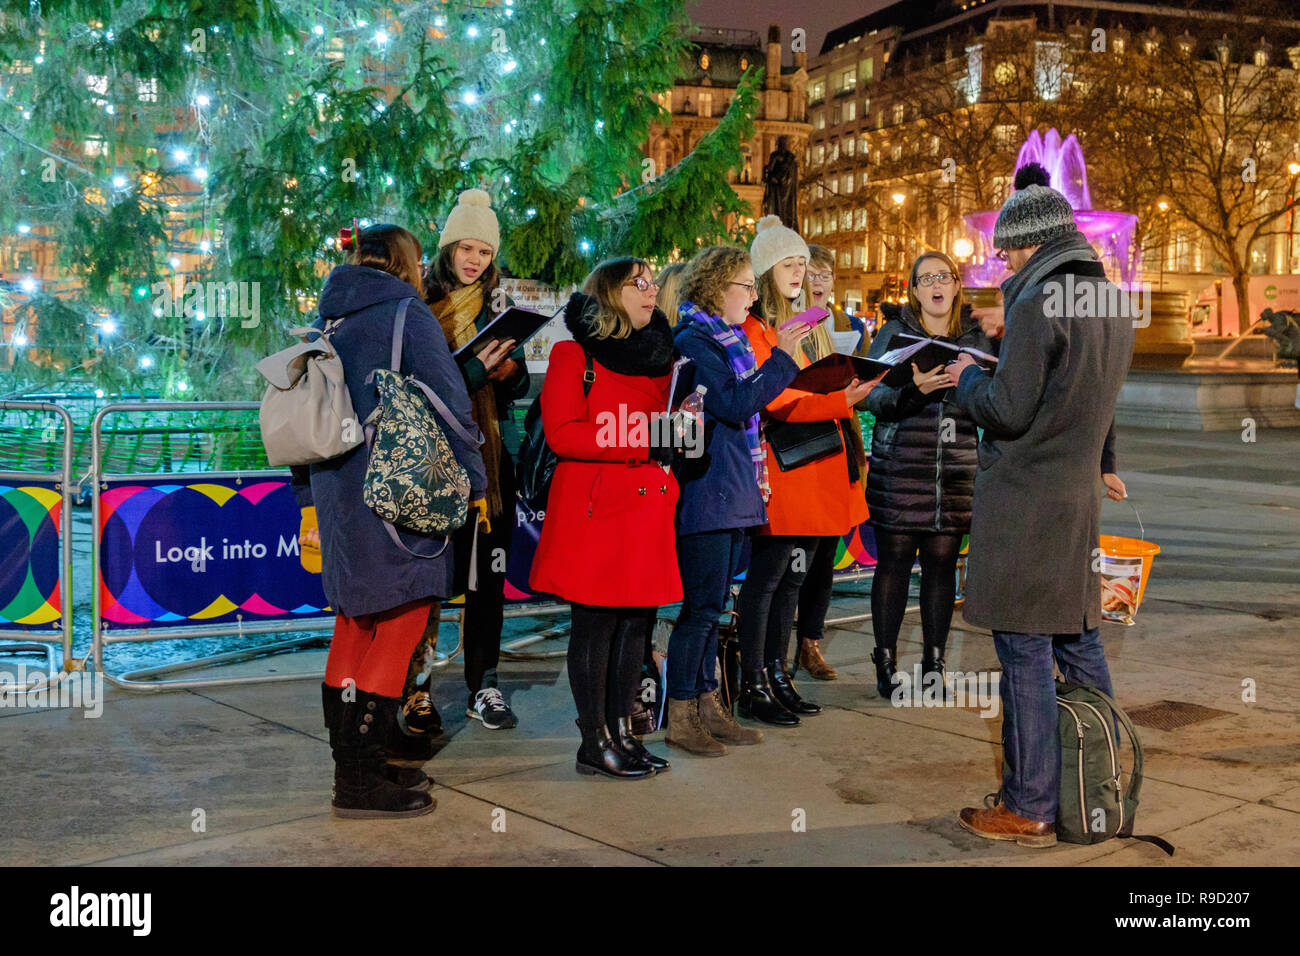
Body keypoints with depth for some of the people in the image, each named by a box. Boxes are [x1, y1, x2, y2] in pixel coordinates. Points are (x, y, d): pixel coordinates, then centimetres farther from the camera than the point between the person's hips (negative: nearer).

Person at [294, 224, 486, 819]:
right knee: (399, 623, -3)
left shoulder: (326, 322, 17)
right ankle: (361, 779, -2)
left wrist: (310, 501, 23)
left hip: (338, 494, 8)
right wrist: (475, 482, -2)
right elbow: (449, 405, -12)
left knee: (356, 623, 15)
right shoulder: (406, 314, -6)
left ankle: (350, 764, 22)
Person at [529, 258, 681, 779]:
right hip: (595, 508, -7)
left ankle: (622, 732, 17)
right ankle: (594, 741, 5)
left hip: (648, 507, 7)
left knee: (637, 620, 8)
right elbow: (562, 434, -13)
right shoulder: (573, 354, -1)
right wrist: (643, 439, -16)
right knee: (595, 623, -3)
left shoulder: (659, 358, 18)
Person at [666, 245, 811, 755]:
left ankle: (707, 704, 20)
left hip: (733, 492, 9)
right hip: (706, 492, -9)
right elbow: (734, 405, -20)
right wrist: (781, 359, -15)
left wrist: (755, 471, 16)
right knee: (701, 607, -5)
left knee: (711, 606, 13)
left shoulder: (726, 340, 18)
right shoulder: (692, 341, -11)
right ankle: (679, 717, 3)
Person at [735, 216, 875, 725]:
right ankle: (753, 687, 0)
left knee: (792, 576, 12)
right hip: (780, 468, -9)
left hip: (817, 467, 9)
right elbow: (773, 401, -18)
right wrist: (840, 400, -25)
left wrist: (851, 390, 8)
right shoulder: (753, 328, -9)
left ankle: (778, 674, 19)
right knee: (766, 577, -5)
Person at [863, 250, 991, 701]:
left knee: (942, 563, 6)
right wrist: (912, 389, -24)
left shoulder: (975, 337, 11)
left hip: (956, 472, 2)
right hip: (899, 469, -2)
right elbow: (873, 397, -5)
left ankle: (934, 663, 16)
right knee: (893, 563, 0)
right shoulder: (894, 332, 4)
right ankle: (886, 662, 11)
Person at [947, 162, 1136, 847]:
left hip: (1024, 500, -8)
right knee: (1079, 641, 16)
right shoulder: (1112, 302, 11)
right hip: (1080, 493, 8)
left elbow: (1007, 409, -16)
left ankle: (1030, 809, 3)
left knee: (1024, 652, -3)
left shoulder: (1038, 304, -15)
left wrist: (966, 378, 3)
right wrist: (996, 370, 19)